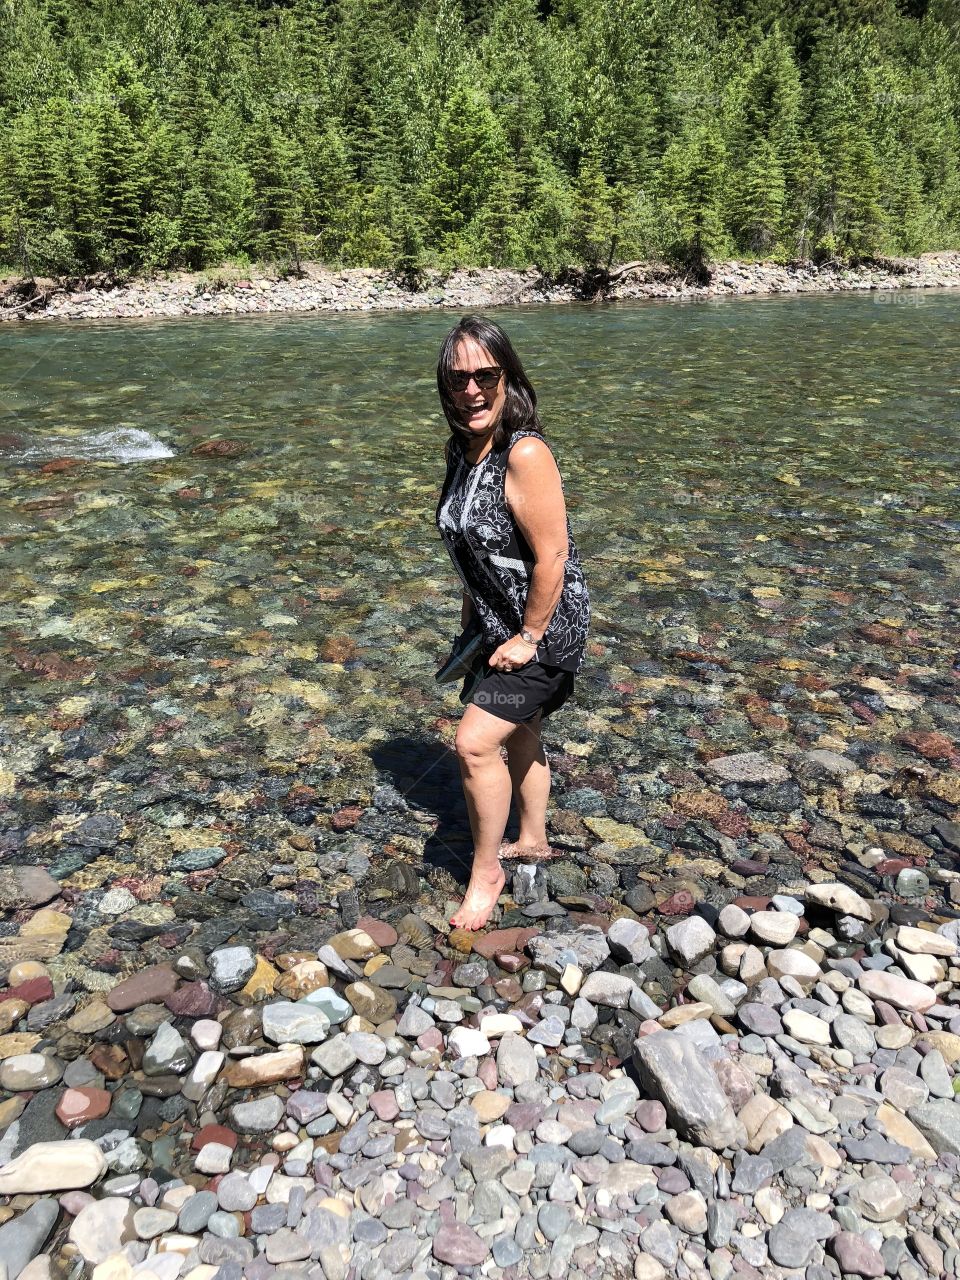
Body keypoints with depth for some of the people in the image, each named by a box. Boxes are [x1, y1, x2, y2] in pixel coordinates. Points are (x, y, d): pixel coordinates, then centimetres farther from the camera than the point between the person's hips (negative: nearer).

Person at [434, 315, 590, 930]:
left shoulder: (526, 454, -26)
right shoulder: (463, 447, 1)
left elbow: (552, 555, -25)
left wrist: (530, 638, -20)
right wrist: (471, 609, 18)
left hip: (545, 626, -9)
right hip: (500, 621, 9)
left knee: (476, 742, -11)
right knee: (519, 732, 22)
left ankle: (486, 870, 11)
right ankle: (533, 841, 44)